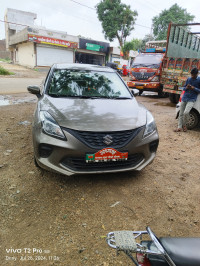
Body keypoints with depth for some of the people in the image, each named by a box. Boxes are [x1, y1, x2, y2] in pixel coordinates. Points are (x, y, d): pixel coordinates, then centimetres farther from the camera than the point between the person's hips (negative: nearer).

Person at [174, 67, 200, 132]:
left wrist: (194, 88, -15)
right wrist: (186, 88, -6)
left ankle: (184, 124, 2)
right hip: (184, 98, 5)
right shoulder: (188, 79, 12)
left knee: (186, 112, -22)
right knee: (181, 113, 3)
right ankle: (179, 127, 9)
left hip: (192, 99, -5)